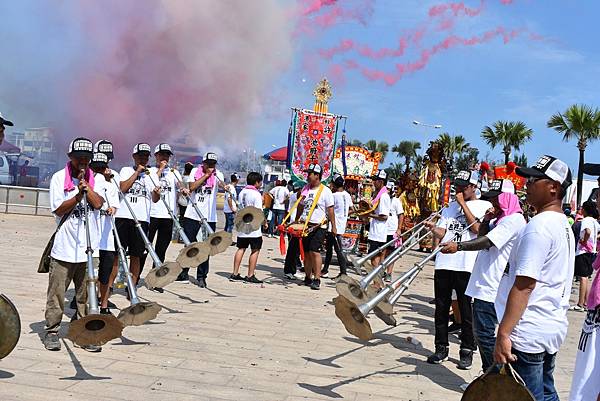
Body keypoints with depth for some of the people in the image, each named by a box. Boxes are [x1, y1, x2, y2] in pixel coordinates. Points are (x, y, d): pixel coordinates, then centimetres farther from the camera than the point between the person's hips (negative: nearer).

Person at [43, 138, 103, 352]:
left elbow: (98, 203, -5)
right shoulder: (59, 177, 2)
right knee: (57, 292, 3)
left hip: (88, 248, 2)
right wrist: (79, 195, -16)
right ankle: (52, 331, 14)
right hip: (64, 247, -2)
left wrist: (86, 185, -12)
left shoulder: (96, 179, 9)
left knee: (86, 294, 6)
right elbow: (58, 209, -5)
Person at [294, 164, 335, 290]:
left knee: (314, 251, -14)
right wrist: (296, 221, 17)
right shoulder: (305, 189, 11)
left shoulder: (325, 191, -5)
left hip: (318, 226, -6)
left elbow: (330, 210, -5)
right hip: (305, 226, 6)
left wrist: (333, 226, -8)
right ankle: (308, 278, 18)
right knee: (306, 253, 8)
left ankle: (317, 279, -11)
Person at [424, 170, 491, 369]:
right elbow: (442, 234, 11)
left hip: (466, 265, -5)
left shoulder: (484, 205, 3)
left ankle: (467, 351, 11)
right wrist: (433, 228, -11)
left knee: (466, 311, 1)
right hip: (444, 263, 5)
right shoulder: (450, 207, 17)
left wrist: (463, 204, -8)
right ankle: (441, 348, 18)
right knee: (441, 308, 8)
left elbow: (477, 228, -14)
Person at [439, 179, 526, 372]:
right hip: (484, 284, 10)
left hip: (491, 288, -10)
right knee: (481, 332, 15)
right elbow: (482, 236, 18)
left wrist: (459, 246, -29)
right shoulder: (500, 219, 20)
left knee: (484, 333, -9)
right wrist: (486, 220, 3)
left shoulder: (514, 220, -12)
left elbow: (487, 242, -23)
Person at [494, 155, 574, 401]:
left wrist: (503, 334, -22)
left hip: (527, 335, -10)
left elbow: (524, 286, -23)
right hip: (553, 328, 10)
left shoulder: (539, 226, -18)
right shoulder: (564, 226, 12)